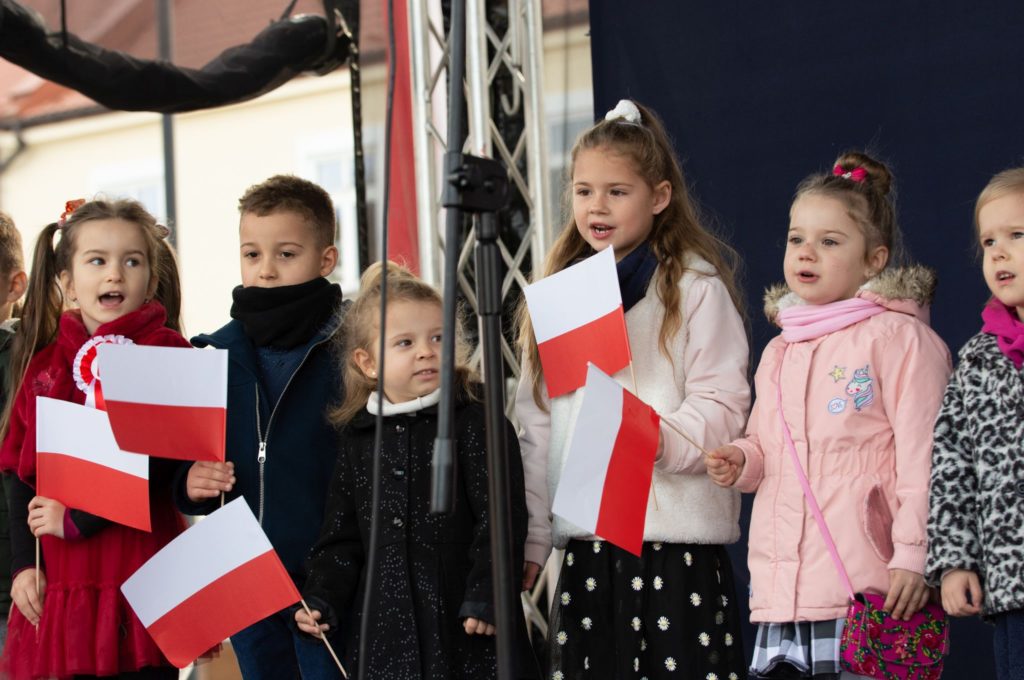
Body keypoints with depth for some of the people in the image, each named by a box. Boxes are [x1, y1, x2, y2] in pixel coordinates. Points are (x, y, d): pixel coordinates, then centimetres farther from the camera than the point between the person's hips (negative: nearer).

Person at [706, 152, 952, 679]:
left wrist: (914, 555, -13)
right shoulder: (780, 351, 19)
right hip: (782, 585, 7)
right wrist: (740, 462, 7)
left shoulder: (896, 337, -3)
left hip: (867, 587, -7)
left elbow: (923, 455, -8)